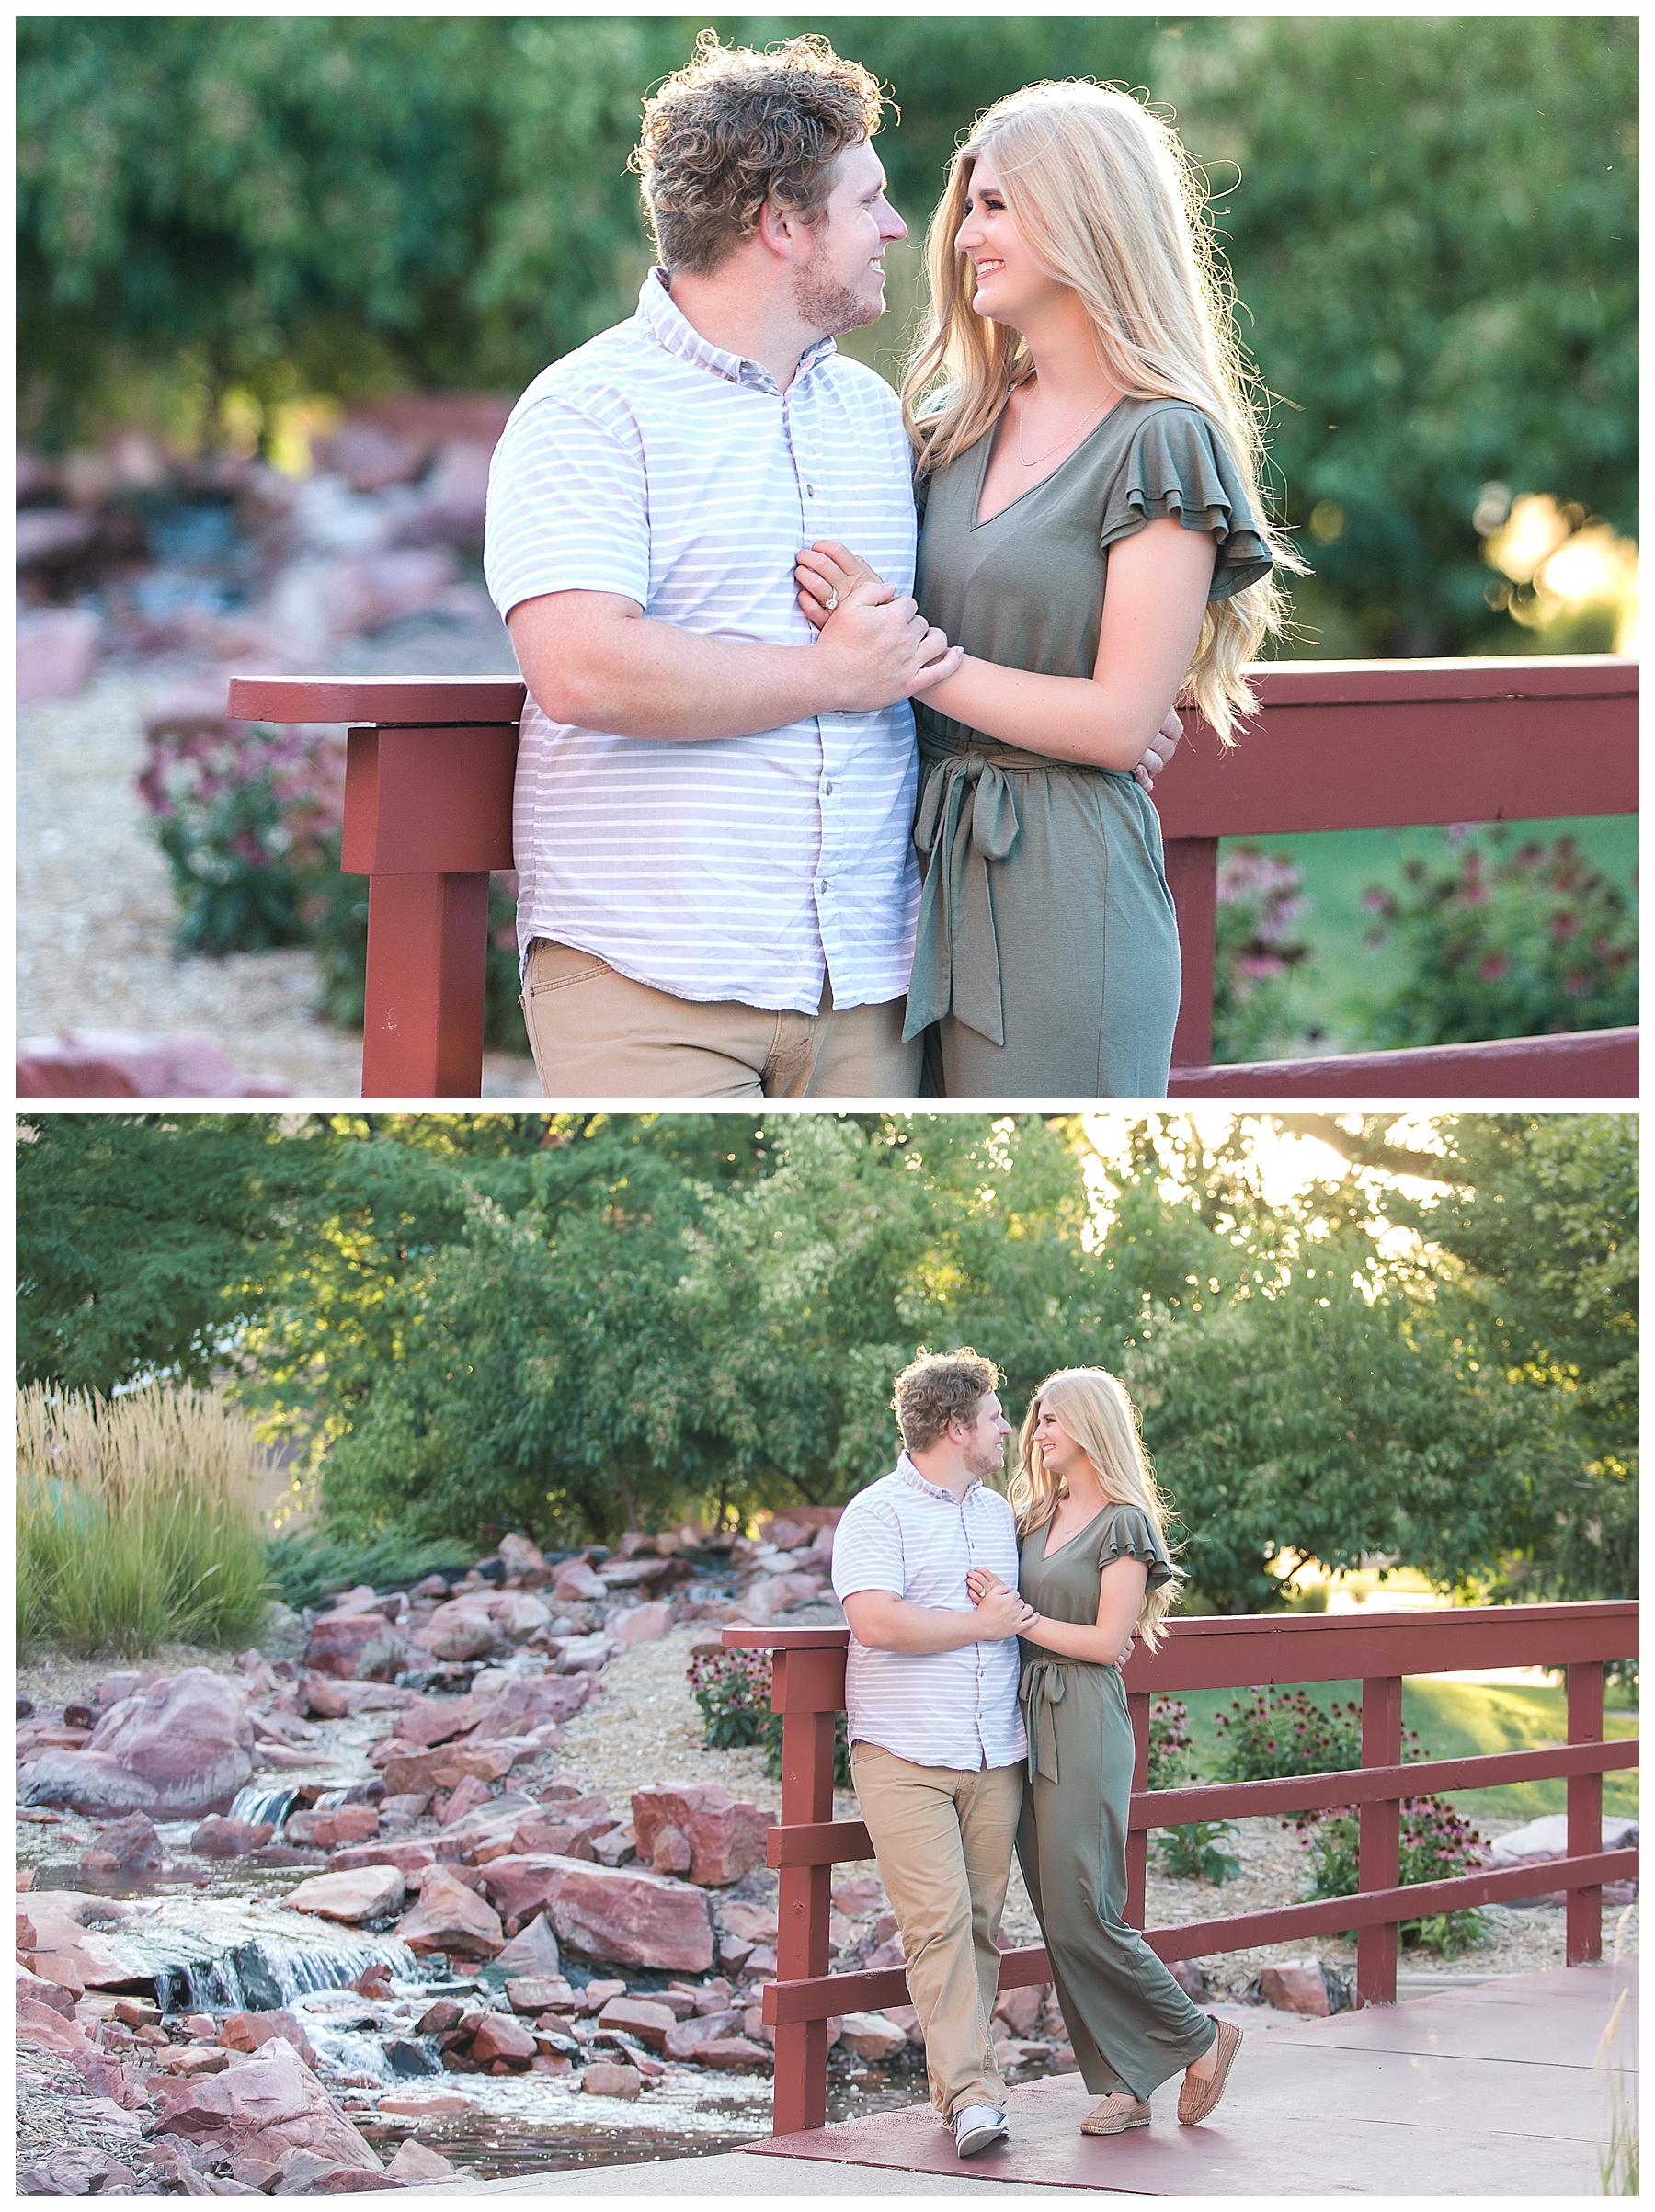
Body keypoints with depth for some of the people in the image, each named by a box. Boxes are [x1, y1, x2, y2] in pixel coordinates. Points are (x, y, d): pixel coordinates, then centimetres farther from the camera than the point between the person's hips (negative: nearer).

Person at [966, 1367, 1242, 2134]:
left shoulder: (1123, 1524, -5)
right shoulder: (1037, 1517, 17)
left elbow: (1106, 1639, -10)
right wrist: (994, 1603, -2)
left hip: (1085, 1725, -8)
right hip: (1027, 1720, 8)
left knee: (1080, 1915, -9)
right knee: (1057, 1919, 4)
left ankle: (1199, 2040, 7)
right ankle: (1121, 2084, 9)